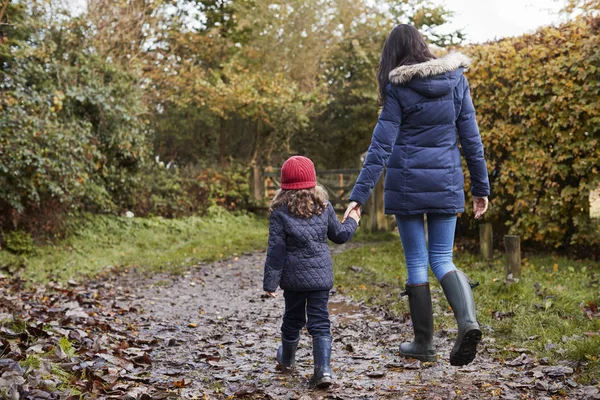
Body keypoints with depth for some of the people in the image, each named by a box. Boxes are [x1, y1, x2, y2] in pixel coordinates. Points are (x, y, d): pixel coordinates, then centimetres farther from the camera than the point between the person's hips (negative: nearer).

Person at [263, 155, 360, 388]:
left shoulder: (280, 212, -9)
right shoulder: (324, 207, -1)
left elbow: (275, 250, -11)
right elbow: (339, 235, 12)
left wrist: (270, 282, -7)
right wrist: (352, 221, 32)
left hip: (293, 278, -1)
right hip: (321, 276, 1)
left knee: (293, 319, 18)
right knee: (319, 321, 1)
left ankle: (287, 360, 40)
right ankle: (323, 369, -13)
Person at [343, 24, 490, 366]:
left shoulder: (398, 88, -5)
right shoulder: (456, 80, 3)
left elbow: (382, 145, -10)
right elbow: (471, 138, 4)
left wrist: (359, 195, -9)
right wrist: (481, 187, 11)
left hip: (407, 183, -2)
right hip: (446, 182, 3)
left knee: (416, 263, 8)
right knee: (442, 259, 11)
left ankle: (424, 344, 15)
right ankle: (468, 319, -16)